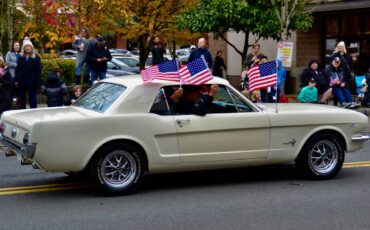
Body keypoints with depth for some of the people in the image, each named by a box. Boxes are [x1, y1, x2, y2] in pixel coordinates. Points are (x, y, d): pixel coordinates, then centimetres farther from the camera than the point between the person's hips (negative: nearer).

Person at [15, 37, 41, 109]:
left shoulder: (36, 57, -4)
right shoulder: (21, 57, 7)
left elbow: (38, 71, -6)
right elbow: (17, 69, 8)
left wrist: (38, 83, -11)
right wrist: (16, 80, 0)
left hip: (32, 82, -4)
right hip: (22, 81, 4)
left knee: (33, 100, -1)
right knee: (22, 100, 11)